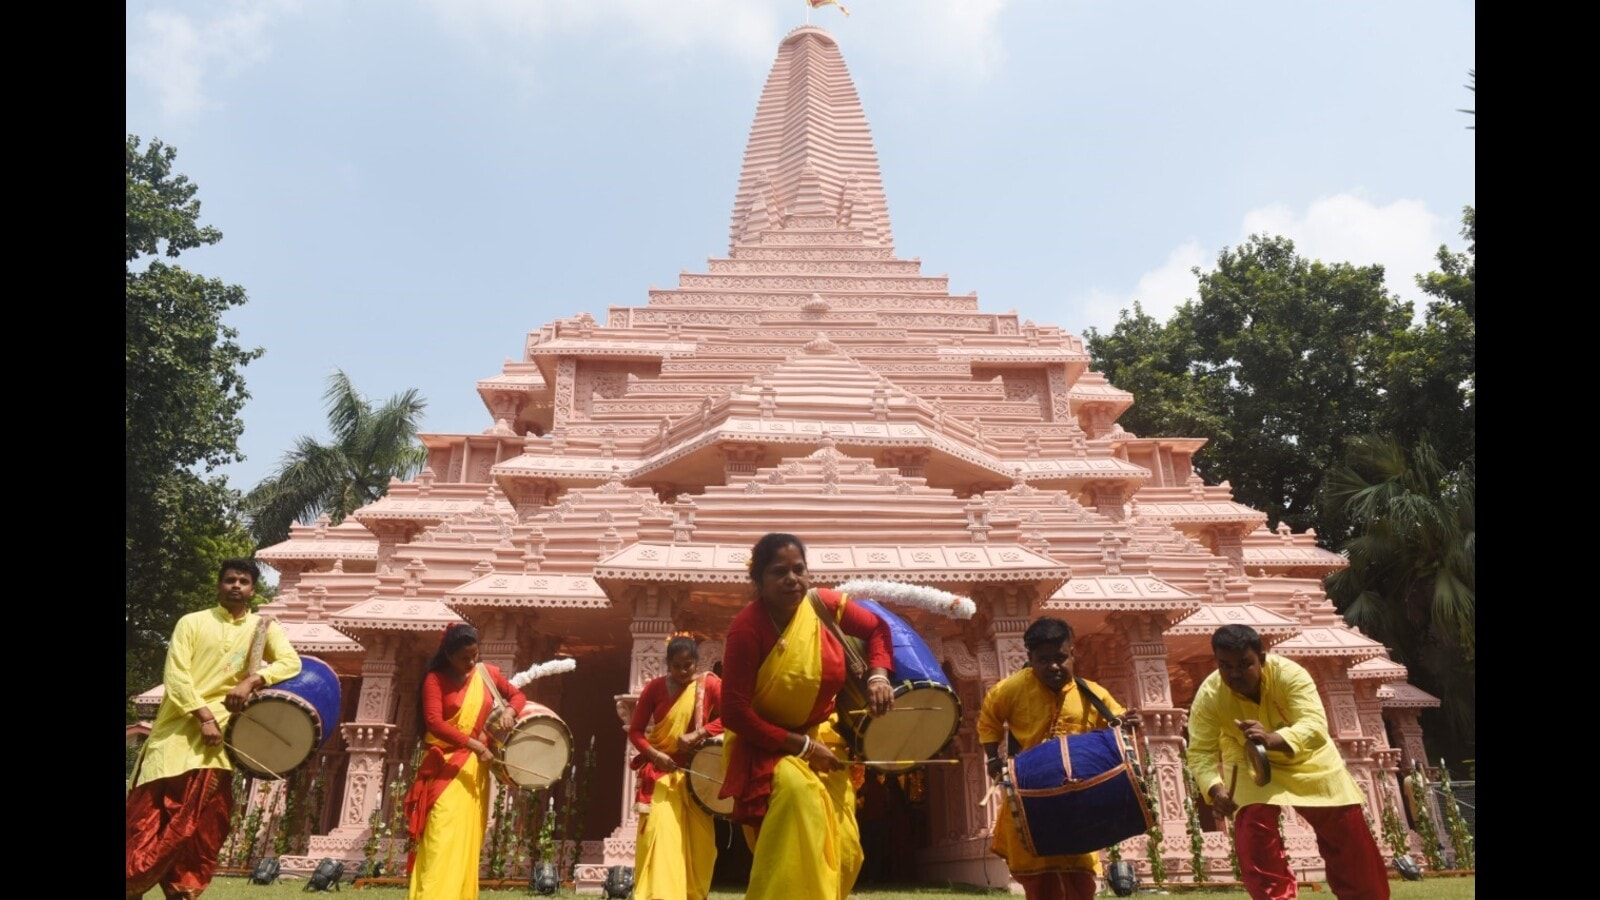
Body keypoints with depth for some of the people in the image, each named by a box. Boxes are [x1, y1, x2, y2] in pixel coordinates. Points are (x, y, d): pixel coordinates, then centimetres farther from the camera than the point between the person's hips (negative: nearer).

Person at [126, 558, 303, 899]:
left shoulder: (264, 628, 6)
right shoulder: (192, 622, 3)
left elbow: (291, 663, -7)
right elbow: (175, 676, -5)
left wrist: (251, 682, -24)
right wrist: (203, 716, -17)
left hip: (221, 731, 1)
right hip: (177, 727, 0)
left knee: (200, 822, -1)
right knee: (150, 812, 1)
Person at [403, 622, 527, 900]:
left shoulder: (487, 673, 6)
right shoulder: (435, 679, -6)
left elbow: (517, 695, 18)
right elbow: (434, 721, -17)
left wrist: (509, 711, -5)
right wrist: (472, 743, -25)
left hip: (475, 768, 4)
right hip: (445, 767, -4)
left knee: (468, 841, 6)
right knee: (442, 838, -12)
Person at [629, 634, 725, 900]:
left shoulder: (710, 684, -2)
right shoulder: (655, 687, -2)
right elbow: (635, 731, -1)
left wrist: (696, 734, -23)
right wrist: (654, 754, -18)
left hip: (696, 773, 1)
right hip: (660, 772, -1)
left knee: (697, 841, 5)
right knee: (659, 834, -14)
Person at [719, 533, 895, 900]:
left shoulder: (826, 604, -12)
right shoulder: (747, 629, -24)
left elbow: (877, 629, 7)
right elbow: (735, 713, -24)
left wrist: (877, 676, -12)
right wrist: (802, 746, -22)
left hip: (823, 737, 5)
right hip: (765, 745, -5)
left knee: (842, 851, 2)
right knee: (796, 792, -35)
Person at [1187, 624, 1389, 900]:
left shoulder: (1289, 673, -34)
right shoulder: (1208, 695, -29)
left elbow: (1315, 727, -44)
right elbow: (1201, 752, -27)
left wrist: (1271, 740, -63)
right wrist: (1215, 789, -47)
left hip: (1307, 759, 0)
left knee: (1348, 834, 10)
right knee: (1254, 840, -16)